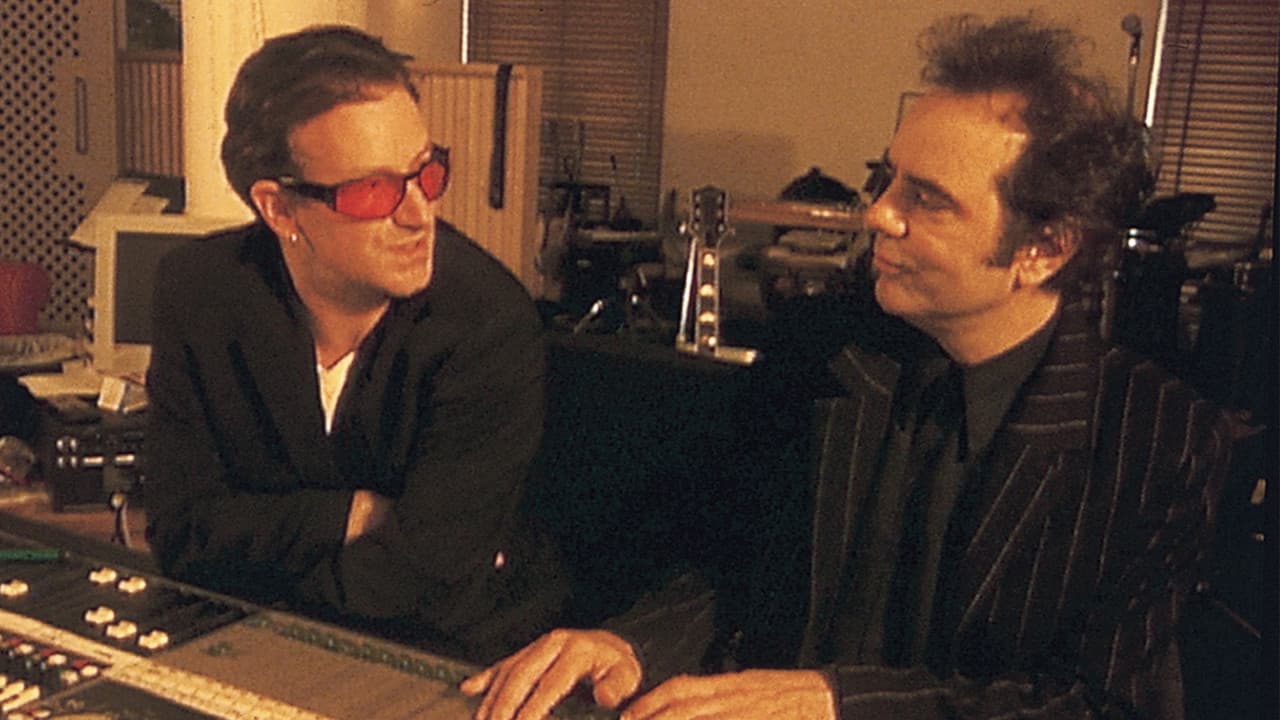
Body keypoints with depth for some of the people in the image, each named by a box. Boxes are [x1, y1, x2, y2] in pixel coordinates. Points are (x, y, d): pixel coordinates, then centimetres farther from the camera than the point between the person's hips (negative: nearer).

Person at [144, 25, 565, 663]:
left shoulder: (488, 323, -22)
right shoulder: (199, 290, -8)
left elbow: (422, 580, -23)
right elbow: (181, 531, -7)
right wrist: (360, 516, -17)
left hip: (463, 659, -3)